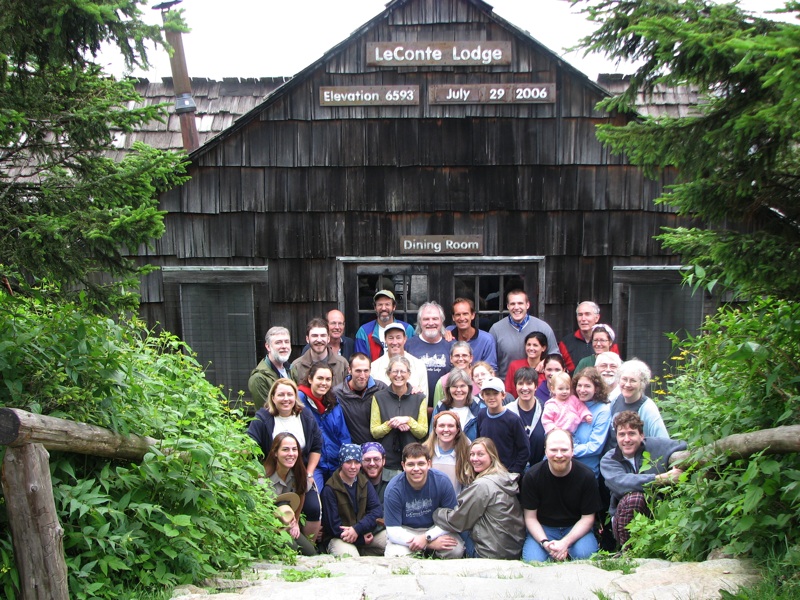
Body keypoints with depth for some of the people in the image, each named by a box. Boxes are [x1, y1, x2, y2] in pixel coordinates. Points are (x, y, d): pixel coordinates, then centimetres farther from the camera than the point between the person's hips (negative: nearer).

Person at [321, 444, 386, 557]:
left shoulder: (364, 482, 5)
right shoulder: (330, 489, -11)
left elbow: (377, 510, -5)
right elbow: (334, 524, -13)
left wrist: (357, 529, -20)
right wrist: (361, 538, -16)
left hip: (365, 533, 5)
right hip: (339, 538, -5)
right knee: (349, 556, -36)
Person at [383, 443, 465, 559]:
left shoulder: (442, 481, -17)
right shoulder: (393, 489, -21)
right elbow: (393, 531, -20)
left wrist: (427, 538, -27)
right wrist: (431, 543, -28)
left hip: (434, 529, 1)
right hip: (405, 531, -1)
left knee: (456, 550, -27)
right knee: (394, 556, -31)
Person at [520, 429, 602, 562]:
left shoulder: (586, 476, -12)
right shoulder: (532, 476, -12)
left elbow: (587, 517, -6)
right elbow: (530, 517, -6)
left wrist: (565, 542, -20)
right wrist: (545, 543, -23)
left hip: (575, 528, 0)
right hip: (543, 528, 0)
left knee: (585, 554, -30)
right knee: (533, 560, -27)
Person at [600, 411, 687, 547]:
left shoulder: (656, 446, 0)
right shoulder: (608, 461, -3)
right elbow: (622, 483, -24)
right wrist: (662, 479, -30)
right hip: (623, 516, -1)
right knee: (633, 497, -32)